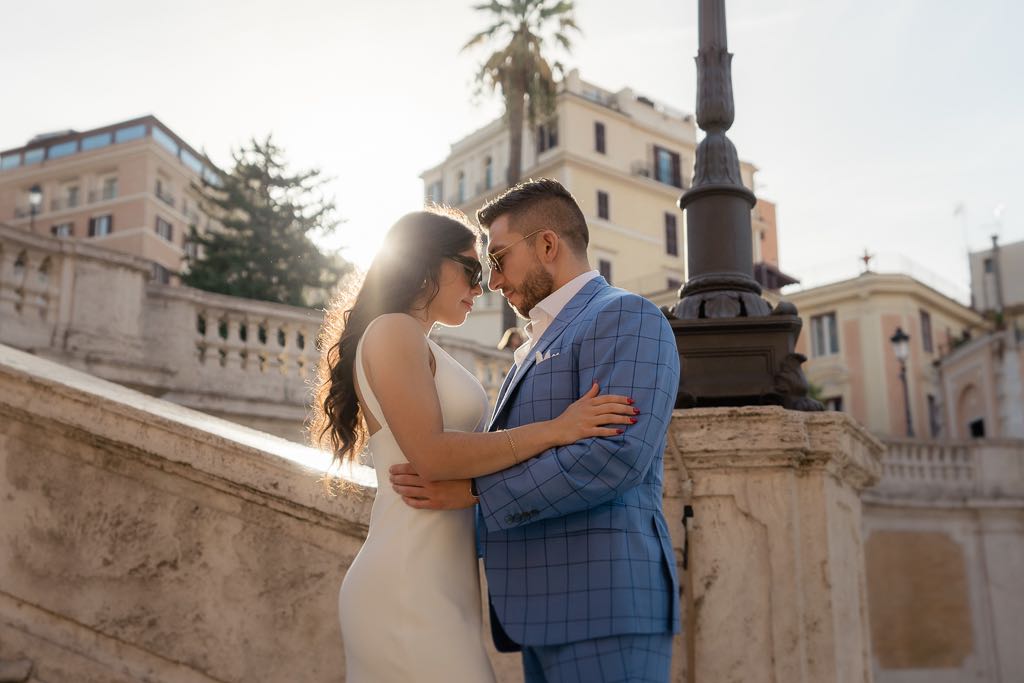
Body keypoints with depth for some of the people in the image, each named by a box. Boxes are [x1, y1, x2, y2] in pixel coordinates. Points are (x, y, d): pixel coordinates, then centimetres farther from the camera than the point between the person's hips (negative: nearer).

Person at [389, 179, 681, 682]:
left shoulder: (626, 318, -6)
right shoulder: (544, 345, 24)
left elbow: (616, 457, -20)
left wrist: (472, 491, -15)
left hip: (603, 605, -9)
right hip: (550, 612, 9)